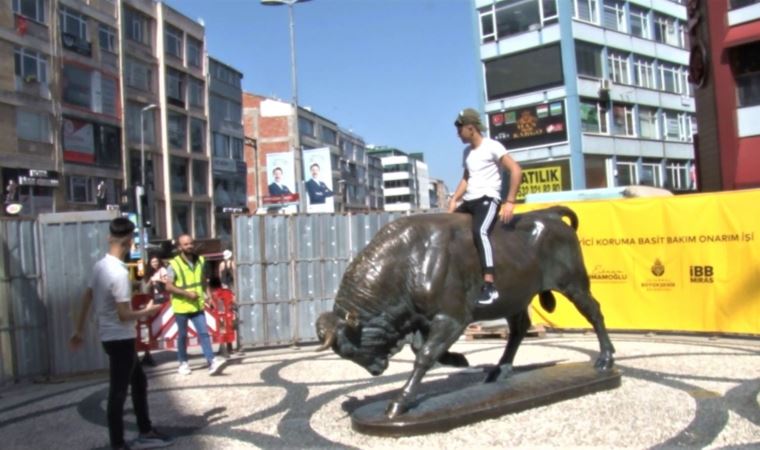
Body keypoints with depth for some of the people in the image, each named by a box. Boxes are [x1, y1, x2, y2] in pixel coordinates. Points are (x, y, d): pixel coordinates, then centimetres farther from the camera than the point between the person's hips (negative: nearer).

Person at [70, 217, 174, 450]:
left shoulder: (100, 265, 3)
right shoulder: (120, 273, -24)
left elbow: (86, 299, 11)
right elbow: (124, 315, -23)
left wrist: (79, 330, 20)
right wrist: (147, 311, -6)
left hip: (110, 336, 9)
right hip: (120, 338, -9)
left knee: (139, 381, 19)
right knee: (118, 393, 1)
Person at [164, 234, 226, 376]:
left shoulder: (200, 261, 6)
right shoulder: (174, 264, -10)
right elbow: (169, 286, -12)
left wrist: (208, 295, 1)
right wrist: (186, 293, -21)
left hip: (197, 305, 3)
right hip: (181, 306, -3)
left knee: (204, 333, -4)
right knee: (182, 335, 10)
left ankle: (212, 362, -9)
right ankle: (183, 363, 25)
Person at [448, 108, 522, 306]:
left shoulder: (491, 146, -5)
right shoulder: (467, 152, 18)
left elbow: (516, 170, -10)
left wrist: (510, 202, -15)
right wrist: (454, 200, 10)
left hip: (488, 199, -8)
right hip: (469, 201, 9)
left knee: (479, 231, -34)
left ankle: (489, 286, -38)